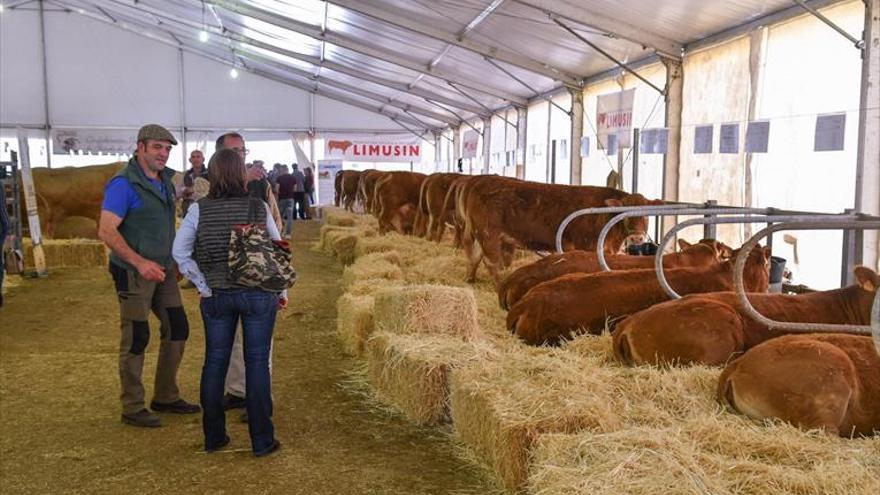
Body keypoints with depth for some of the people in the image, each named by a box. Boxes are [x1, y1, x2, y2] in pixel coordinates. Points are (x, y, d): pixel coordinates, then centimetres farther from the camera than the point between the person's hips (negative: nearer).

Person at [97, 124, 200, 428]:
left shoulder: (165, 180, 10)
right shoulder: (124, 184, -15)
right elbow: (106, 231, -22)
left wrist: (174, 259, 9)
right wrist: (139, 262, -30)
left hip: (163, 269, 8)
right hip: (134, 273, -8)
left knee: (177, 330, 12)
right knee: (136, 339, 0)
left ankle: (165, 397, 26)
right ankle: (132, 408, 13)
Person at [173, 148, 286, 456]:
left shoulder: (199, 209, -4)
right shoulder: (259, 208, -5)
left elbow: (180, 251, -7)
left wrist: (203, 287, 0)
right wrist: (282, 290, 11)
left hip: (217, 296, 1)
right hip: (258, 293, -1)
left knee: (215, 362, 13)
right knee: (257, 363, 5)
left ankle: (213, 437, 22)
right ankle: (262, 441, 10)